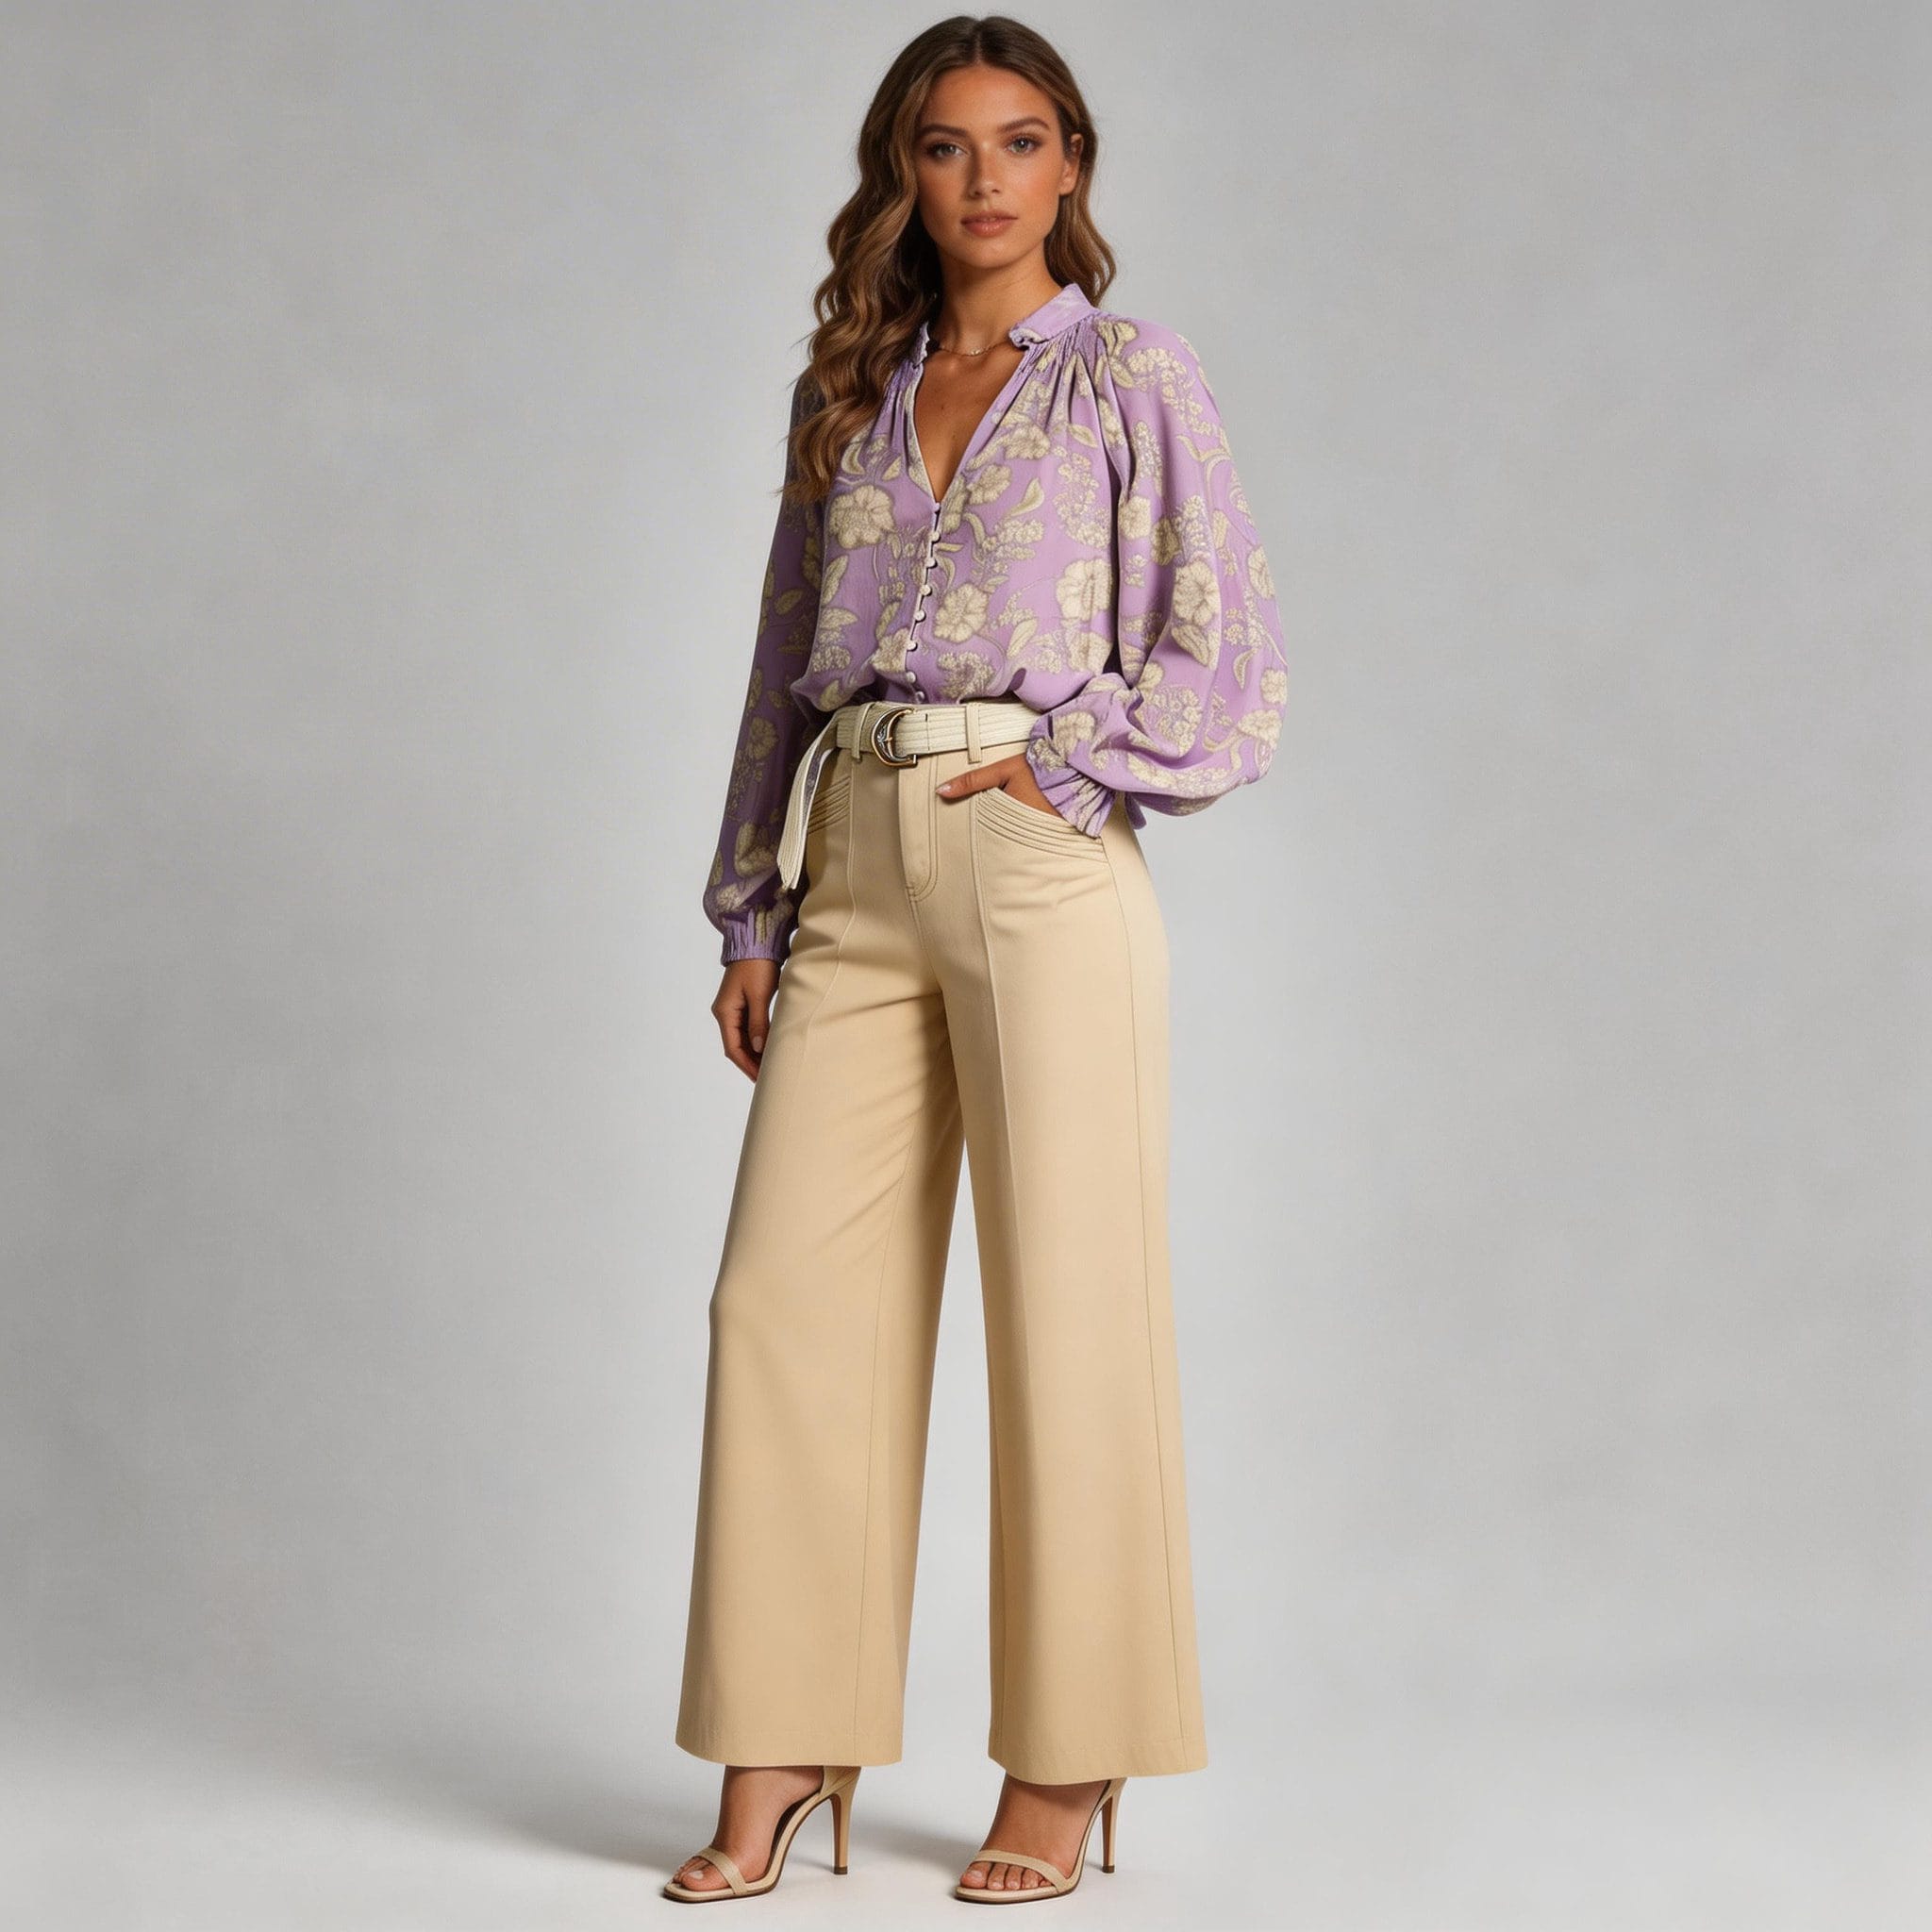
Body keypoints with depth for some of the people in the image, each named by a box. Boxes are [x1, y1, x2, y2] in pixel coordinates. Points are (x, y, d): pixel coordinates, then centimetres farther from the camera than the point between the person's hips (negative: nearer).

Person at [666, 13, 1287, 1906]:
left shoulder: (1132, 377, 4)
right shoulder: (847, 394, 17)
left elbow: (1229, 653, -1)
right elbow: (787, 662, 18)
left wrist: (1059, 766, -10)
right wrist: (751, 913, 12)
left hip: (1042, 855, -4)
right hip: (852, 873, 5)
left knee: (1064, 1308, -2)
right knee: (788, 1295, -1)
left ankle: (1066, 1767, 9)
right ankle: (784, 1752, 8)